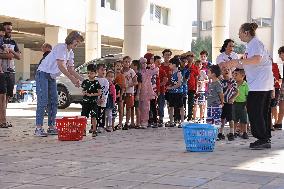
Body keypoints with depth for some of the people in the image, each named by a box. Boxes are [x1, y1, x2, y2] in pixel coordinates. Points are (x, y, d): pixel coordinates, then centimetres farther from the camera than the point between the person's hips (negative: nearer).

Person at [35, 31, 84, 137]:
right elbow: (60, 65, -26)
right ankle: (38, 128, -13)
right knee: (43, 102, -13)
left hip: (52, 77, 9)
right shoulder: (61, 47, -16)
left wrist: (82, 79, -2)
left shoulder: (71, 53, 12)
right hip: (43, 73, -9)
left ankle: (51, 127, 11)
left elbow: (70, 69, 11)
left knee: (53, 102, 6)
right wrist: (72, 78, -27)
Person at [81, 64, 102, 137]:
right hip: (85, 101, 3)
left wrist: (92, 94, -15)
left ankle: (94, 131, 4)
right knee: (84, 116, 4)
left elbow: (99, 93, -5)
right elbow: (83, 91, 15)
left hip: (93, 102, -3)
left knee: (93, 117, -3)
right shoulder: (85, 82, 8)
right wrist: (84, 93, -8)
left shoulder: (96, 83, -4)